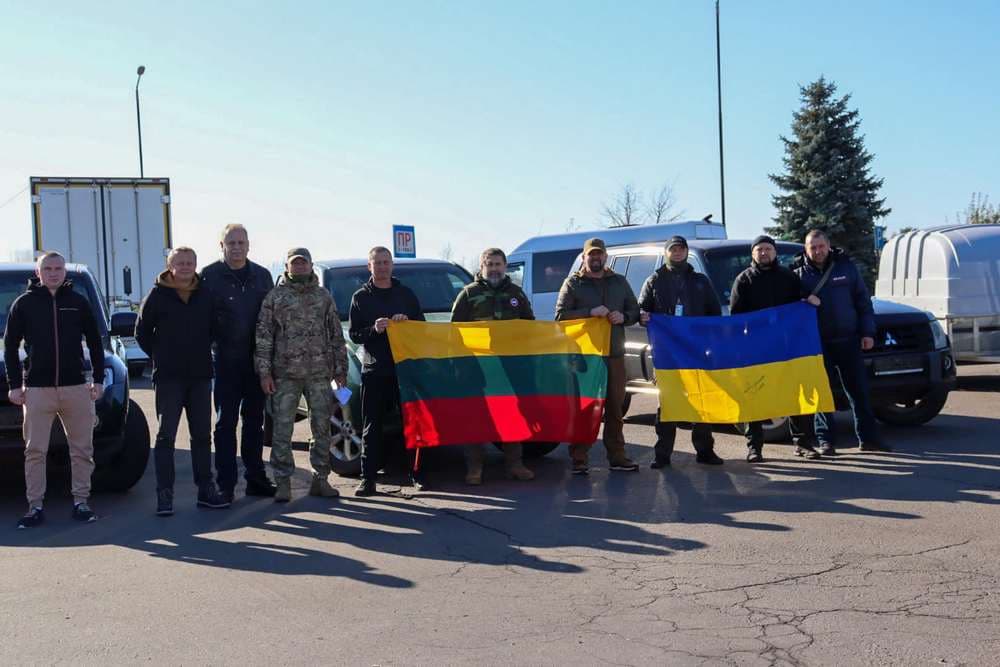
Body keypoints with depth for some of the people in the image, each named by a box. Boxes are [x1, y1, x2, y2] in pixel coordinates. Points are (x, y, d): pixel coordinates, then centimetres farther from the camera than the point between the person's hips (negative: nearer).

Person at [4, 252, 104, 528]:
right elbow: (10, 345, 6)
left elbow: (95, 343, 11)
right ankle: (35, 506, 6)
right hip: (37, 389, -1)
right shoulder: (24, 303, 4)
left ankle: (81, 501, 13)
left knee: (82, 449, 4)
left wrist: (98, 379, 4)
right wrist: (14, 384, -1)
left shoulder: (78, 302, 7)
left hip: (76, 387, 1)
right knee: (35, 451, 0)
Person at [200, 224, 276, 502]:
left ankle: (255, 478, 20)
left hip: (257, 359, 4)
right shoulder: (209, 276, -3)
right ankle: (226, 484, 4)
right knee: (226, 422, 0)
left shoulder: (262, 275, 9)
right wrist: (210, 345, -10)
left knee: (254, 421, 11)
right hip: (226, 361, -4)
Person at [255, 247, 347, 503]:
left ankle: (321, 479, 16)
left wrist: (340, 370, 6)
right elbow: (263, 336, 0)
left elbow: (336, 335, 11)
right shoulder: (275, 296, 3)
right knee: (283, 429, -2)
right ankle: (283, 482, 5)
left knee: (322, 428, 6)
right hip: (285, 374, -2)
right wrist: (264, 372, -8)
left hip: (320, 373, 2)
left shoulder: (323, 296, 11)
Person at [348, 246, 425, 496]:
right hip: (373, 370, -1)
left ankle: (417, 473, 11)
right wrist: (374, 329, -14)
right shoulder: (361, 297, 8)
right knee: (372, 427, 0)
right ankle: (368, 478, 3)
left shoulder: (406, 293, 12)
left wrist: (407, 321, -8)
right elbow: (354, 335, 5)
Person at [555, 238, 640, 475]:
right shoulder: (573, 283, 5)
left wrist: (623, 317, -5)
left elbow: (635, 311, 18)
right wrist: (590, 312, -16)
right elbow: (560, 315, -5)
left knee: (616, 407, 8)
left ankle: (617, 456, 15)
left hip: (614, 354, 4)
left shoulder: (619, 282, 16)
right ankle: (579, 458, -2)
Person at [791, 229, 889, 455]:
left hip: (848, 341, 2)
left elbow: (863, 300, 6)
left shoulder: (846, 266, 4)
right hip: (818, 343, -1)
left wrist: (867, 332, 1)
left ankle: (868, 438, 16)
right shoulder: (799, 273, 0)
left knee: (859, 390, 7)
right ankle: (825, 440, 9)